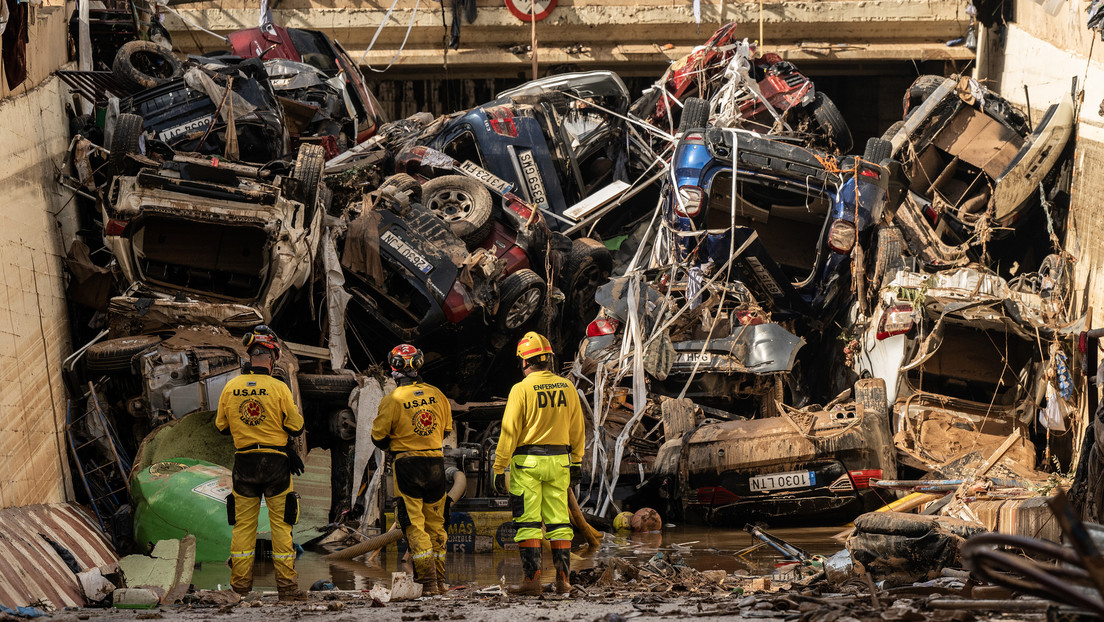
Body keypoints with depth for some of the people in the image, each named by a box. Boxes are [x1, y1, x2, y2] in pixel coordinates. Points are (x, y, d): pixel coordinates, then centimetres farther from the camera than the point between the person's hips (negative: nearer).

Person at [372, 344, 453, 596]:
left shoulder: (392, 399, -12)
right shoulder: (437, 395, 3)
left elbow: (378, 436, -4)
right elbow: (447, 429, 16)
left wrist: (392, 448, 16)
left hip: (407, 464, -4)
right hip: (436, 462, 5)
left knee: (414, 525, 0)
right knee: (436, 523, 14)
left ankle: (428, 581, -6)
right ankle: (440, 580, 18)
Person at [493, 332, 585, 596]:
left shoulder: (521, 389, -11)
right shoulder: (567, 388, 3)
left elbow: (509, 432, -11)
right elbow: (577, 430, 10)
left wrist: (499, 468, -6)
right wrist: (577, 463, 19)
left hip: (527, 462, -4)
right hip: (559, 460, 4)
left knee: (528, 522, 0)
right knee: (558, 521, 10)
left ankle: (532, 577, -3)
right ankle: (563, 578, 9)